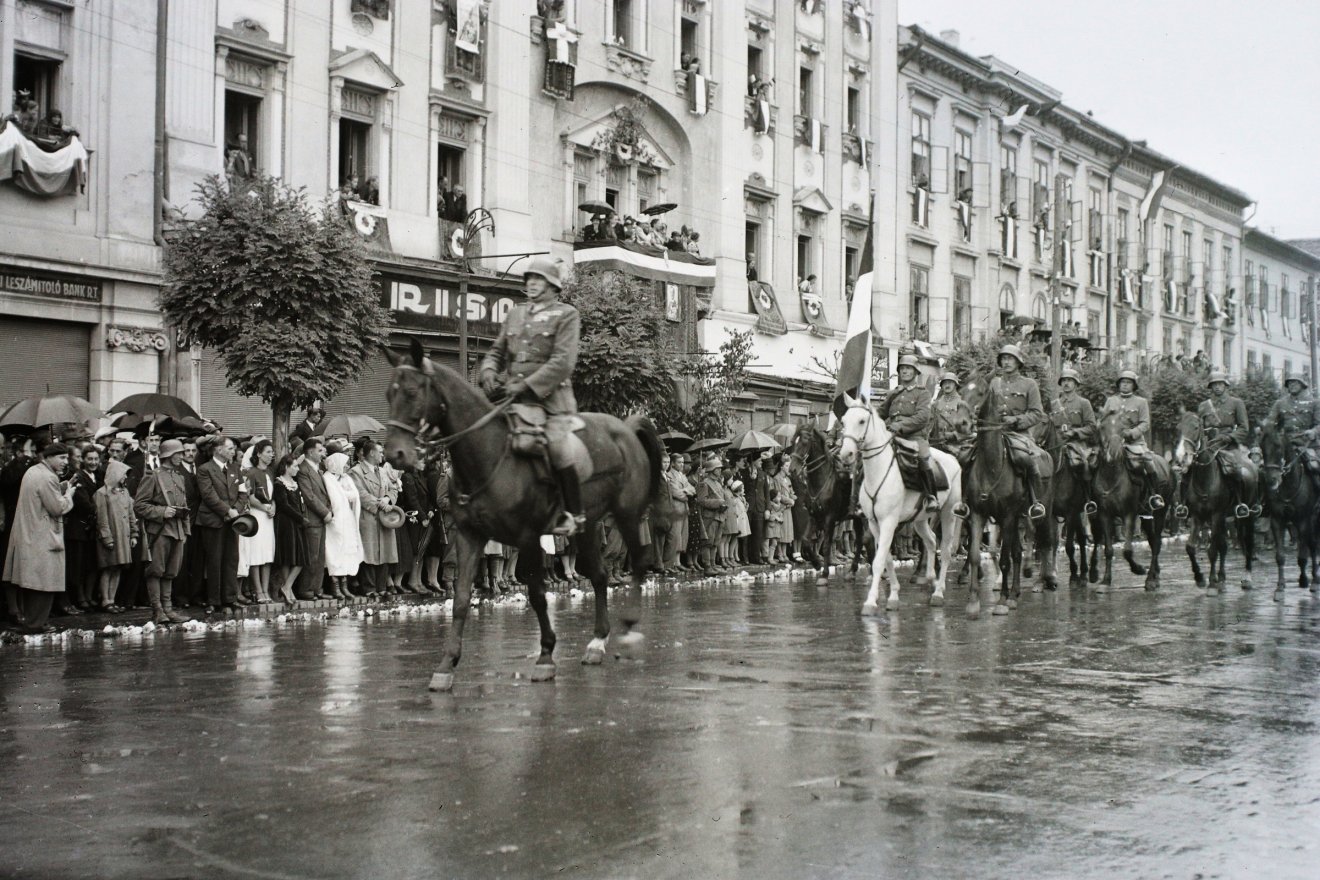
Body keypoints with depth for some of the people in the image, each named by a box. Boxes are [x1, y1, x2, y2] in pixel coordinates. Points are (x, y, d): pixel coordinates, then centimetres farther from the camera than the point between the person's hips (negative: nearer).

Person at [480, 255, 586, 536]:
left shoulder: (566, 315, 0)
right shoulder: (515, 314, 19)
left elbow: (563, 362, -10)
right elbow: (497, 351, 23)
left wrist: (527, 384, -18)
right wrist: (489, 371, -1)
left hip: (550, 396, -6)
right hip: (514, 395, 6)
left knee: (557, 447, -22)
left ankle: (574, 513, -10)